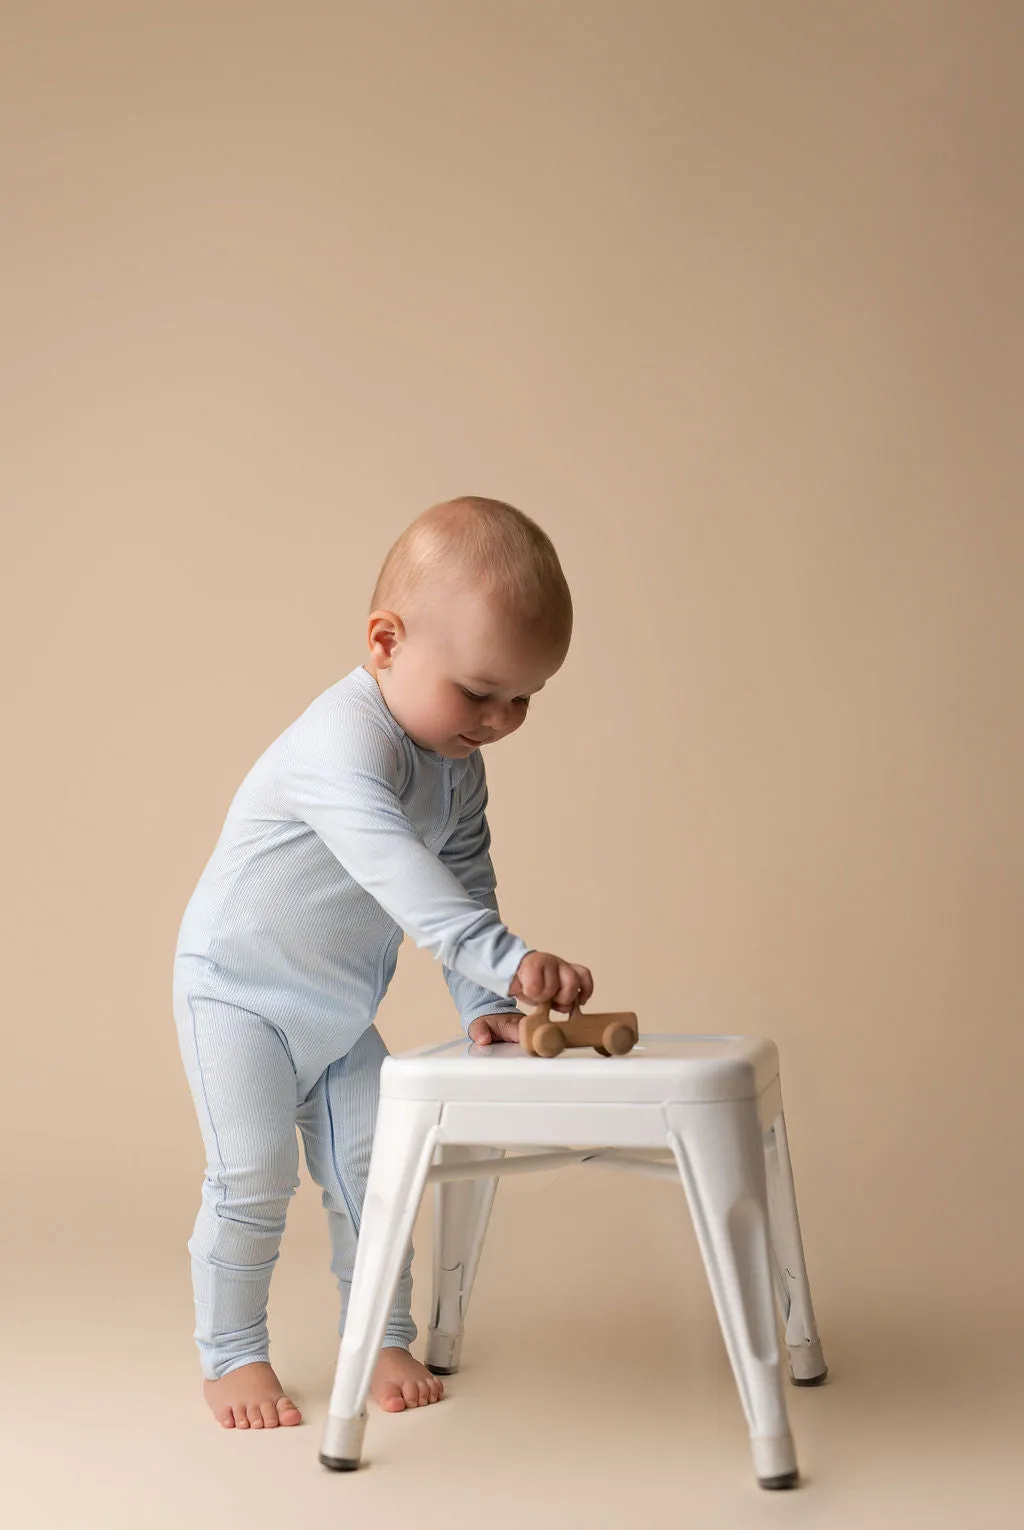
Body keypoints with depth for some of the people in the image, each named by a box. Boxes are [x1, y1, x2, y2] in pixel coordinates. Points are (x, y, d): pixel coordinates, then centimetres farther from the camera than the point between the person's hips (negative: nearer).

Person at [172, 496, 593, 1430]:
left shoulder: (459, 764, -3)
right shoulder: (344, 745, -33)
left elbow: (467, 883, 1)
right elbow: (399, 874, -46)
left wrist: (484, 1004, -11)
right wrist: (506, 962, -55)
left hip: (343, 1010, 8)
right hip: (238, 990, -7)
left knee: (371, 1167, 7)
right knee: (254, 1177, -8)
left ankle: (383, 1340, 21)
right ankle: (231, 1357, 10)